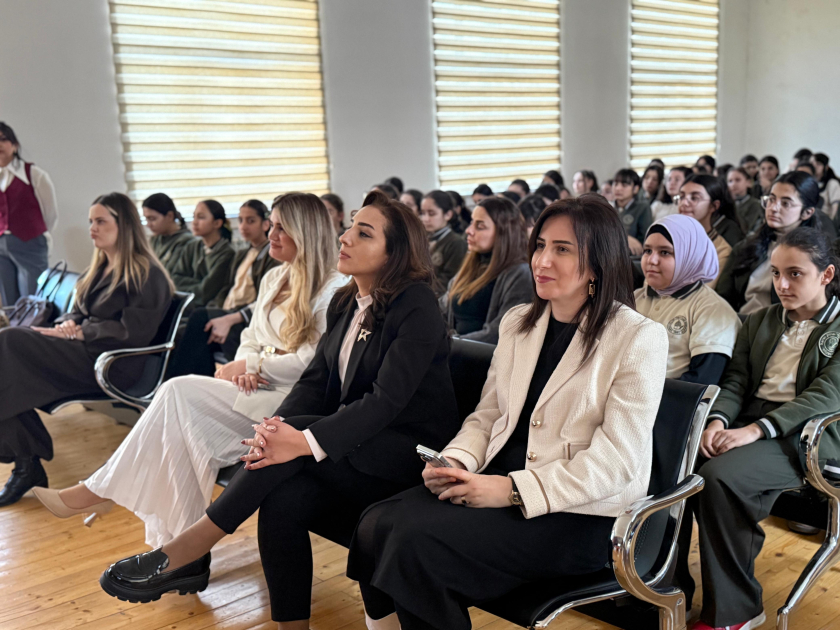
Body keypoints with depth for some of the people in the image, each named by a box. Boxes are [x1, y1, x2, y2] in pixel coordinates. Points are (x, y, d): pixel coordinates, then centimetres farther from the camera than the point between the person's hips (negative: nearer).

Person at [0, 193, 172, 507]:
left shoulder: (147, 275, -4)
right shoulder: (99, 269, 23)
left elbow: (132, 332, -13)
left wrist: (79, 332, -13)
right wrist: (68, 324, 1)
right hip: (82, 351, 9)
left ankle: (27, 463, -20)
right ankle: (25, 463, -20)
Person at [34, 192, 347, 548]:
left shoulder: (333, 290, -8)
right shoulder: (273, 279, 18)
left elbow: (312, 363, -15)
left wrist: (250, 365, -8)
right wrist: (244, 367, -5)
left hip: (292, 399, -7)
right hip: (256, 389, 7)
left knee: (180, 393, -21)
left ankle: (102, 490, -10)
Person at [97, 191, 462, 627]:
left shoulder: (416, 308, -13)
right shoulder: (344, 304, 11)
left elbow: (387, 398, -23)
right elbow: (315, 381, 5)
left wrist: (307, 440, -33)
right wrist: (277, 425, -17)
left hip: (407, 452, -6)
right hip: (356, 443, 6)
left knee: (295, 434, -28)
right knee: (282, 499, -24)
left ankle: (185, 553, -20)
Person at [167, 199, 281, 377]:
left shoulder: (274, 256, 2)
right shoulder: (241, 255, 29)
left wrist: (230, 319, -25)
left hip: (248, 322, -7)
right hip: (225, 315, 7)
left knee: (200, 316, -31)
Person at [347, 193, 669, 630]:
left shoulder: (639, 338, -7)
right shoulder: (517, 322, 13)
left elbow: (616, 460, -14)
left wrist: (514, 490, -19)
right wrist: (456, 462, -6)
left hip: (580, 512, -6)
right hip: (498, 482, 6)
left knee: (416, 543, -25)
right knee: (375, 525, -19)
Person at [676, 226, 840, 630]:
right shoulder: (759, 322, 22)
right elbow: (736, 380, 12)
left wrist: (756, 430, -22)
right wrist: (718, 420, -12)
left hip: (805, 433, -5)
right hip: (747, 421, 5)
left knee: (719, 475, -33)